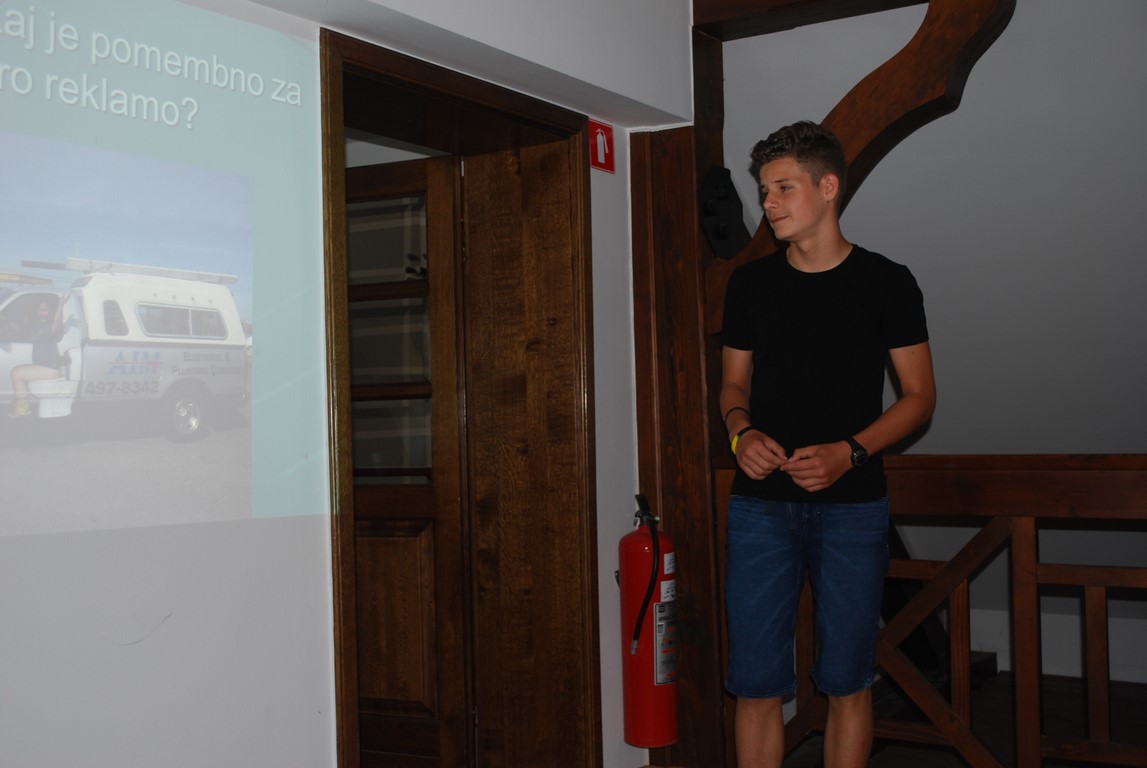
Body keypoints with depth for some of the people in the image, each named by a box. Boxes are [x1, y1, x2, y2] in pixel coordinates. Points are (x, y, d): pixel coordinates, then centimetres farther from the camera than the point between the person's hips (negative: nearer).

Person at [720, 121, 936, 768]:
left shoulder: (886, 283, 0)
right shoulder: (751, 283, 9)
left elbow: (919, 396, 1)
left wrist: (849, 452, -14)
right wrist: (742, 433, -7)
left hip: (852, 503, -2)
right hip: (761, 501, 2)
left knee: (847, 682, 5)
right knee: (757, 682, 2)